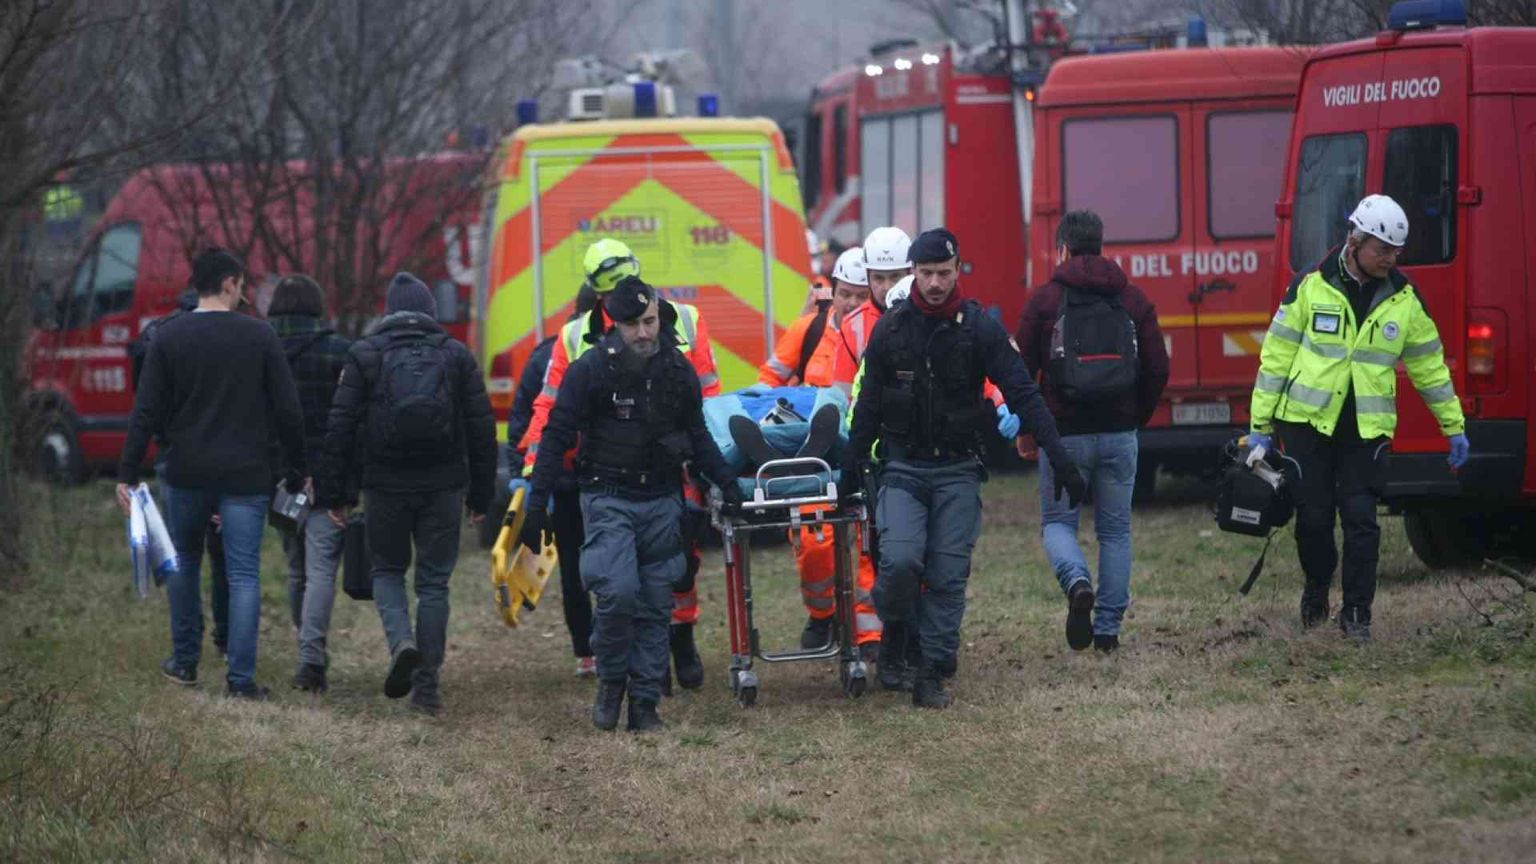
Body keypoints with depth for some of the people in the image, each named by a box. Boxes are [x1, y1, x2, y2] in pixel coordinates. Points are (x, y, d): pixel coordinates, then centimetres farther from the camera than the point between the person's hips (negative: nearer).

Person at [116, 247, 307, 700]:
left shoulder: (169, 338, -2)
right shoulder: (259, 336, -3)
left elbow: (147, 413, -4)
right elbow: (288, 410, -2)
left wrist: (127, 475, -1)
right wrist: (297, 471, 8)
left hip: (187, 474, 1)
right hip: (246, 476, -1)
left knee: (183, 563, 20)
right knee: (244, 574, 0)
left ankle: (185, 661, 25)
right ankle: (242, 677, -5)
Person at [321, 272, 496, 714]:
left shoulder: (364, 354, 0)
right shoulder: (456, 355, 4)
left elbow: (340, 426, -2)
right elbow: (481, 428, 4)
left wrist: (334, 493, 4)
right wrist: (480, 494, 10)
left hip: (385, 484, -1)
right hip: (443, 486, 1)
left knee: (387, 570, 16)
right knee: (434, 581, 8)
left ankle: (401, 641, -12)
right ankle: (427, 683, 4)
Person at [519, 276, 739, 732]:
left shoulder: (677, 370, 5)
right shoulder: (591, 369, -8)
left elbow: (698, 437, 18)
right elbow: (557, 437, -5)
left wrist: (728, 485, 13)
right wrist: (536, 503, -9)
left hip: (662, 502, 4)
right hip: (608, 501, -4)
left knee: (655, 607, 3)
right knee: (618, 591, -20)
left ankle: (644, 702, 9)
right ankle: (611, 681, 2)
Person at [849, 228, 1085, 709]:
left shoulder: (979, 328, -4)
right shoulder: (890, 330, 1)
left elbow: (1023, 395, -6)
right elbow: (866, 404, 9)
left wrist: (1060, 461, -12)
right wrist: (854, 466, 8)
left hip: (957, 471, 0)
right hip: (902, 467, 0)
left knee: (948, 575, -4)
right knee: (900, 559, -18)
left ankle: (932, 674, 2)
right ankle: (896, 631, 12)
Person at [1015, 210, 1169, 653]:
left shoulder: (1045, 300, -3)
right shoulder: (1133, 300, 6)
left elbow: (1023, 369, -3)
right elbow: (1157, 369, 5)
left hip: (1065, 433, -2)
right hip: (1119, 434, 2)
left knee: (1057, 522, 9)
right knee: (1115, 529, 12)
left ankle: (1077, 583, -22)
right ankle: (1108, 628, 9)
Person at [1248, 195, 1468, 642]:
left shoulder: (1404, 300, 3)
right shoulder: (1311, 287, -3)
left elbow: (1429, 364, 13)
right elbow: (1276, 356, 1)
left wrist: (1454, 427, 15)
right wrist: (1260, 424, 0)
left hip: (1367, 427, 1)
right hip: (1307, 420, -1)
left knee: (1361, 517, -7)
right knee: (1314, 517, 3)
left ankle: (1357, 611, 3)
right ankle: (1316, 590, 28)